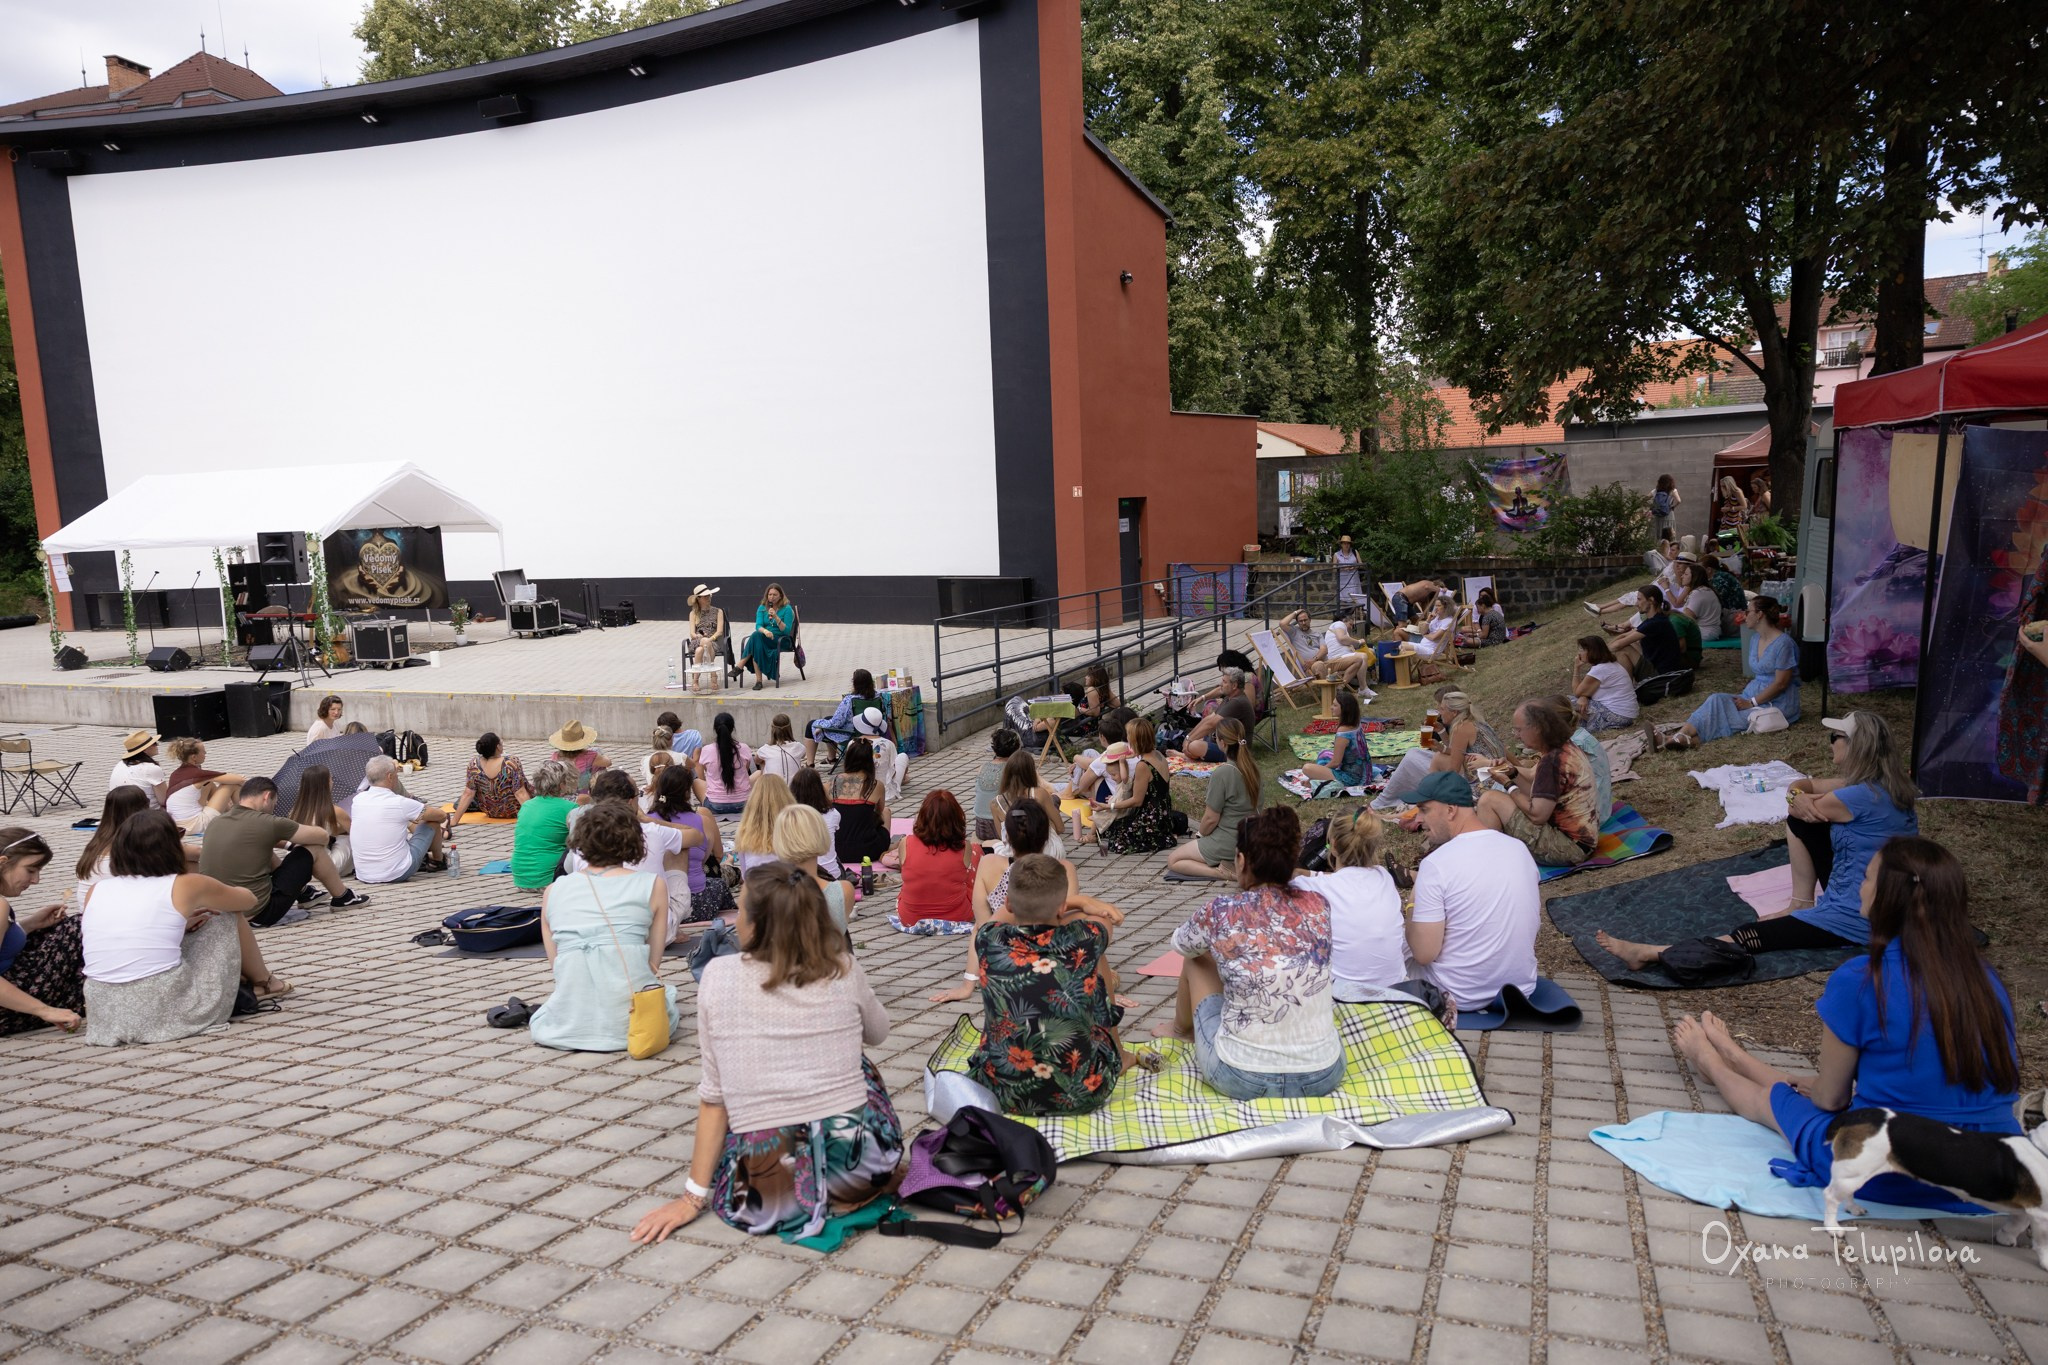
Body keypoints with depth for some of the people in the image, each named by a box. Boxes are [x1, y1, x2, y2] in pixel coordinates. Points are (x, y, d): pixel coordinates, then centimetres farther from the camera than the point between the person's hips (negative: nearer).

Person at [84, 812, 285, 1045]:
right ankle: (263, 984, 38)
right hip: (167, 1010, -5)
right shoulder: (186, 885, 0)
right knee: (228, 915, 17)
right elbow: (249, 899, 19)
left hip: (104, 1012, 5)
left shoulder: (96, 891, 9)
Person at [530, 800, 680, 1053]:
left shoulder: (553, 892, 10)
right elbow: (653, 963, 4)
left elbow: (556, 965, 11)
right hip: (632, 1018, -2)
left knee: (538, 1023, 37)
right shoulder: (652, 885, 3)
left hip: (570, 1025, 2)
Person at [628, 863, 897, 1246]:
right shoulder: (845, 970, -2)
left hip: (764, 1190, 0)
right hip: (861, 1166, 1)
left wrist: (694, 1196, 6)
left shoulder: (719, 976, -7)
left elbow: (715, 1095, -2)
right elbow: (879, 1034, 19)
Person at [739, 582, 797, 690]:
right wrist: (764, 631, -27)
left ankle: (740, 666, -30)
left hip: (781, 640, -4)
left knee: (757, 635, -32)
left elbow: (786, 631, -10)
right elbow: (758, 626, -3)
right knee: (757, 645, -35)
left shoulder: (787, 609, -2)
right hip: (764, 639, 4)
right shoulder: (762, 608, 11)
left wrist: (776, 617, -23)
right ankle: (758, 680, -38)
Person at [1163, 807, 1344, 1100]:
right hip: (1324, 1076, 3)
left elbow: (1180, 945, 12)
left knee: (1196, 961, 23)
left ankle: (1183, 1029, 53)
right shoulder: (1318, 906, -5)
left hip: (1240, 1080, -3)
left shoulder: (1221, 912, -12)